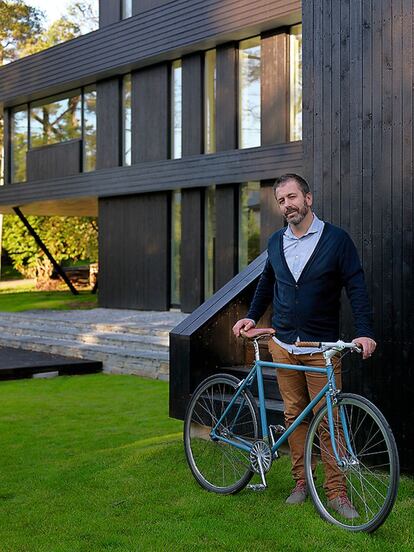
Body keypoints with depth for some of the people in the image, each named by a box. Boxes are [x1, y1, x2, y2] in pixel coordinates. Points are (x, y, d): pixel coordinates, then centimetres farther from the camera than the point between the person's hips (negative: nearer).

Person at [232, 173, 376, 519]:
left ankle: (336, 491, 5)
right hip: (283, 345, 4)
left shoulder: (336, 239, -5)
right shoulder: (276, 243, 9)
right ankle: (301, 481, 20)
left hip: (322, 348, -4)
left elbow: (357, 287, -8)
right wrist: (252, 316, 16)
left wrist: (364, 332, -18)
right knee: (294, 414, 9)